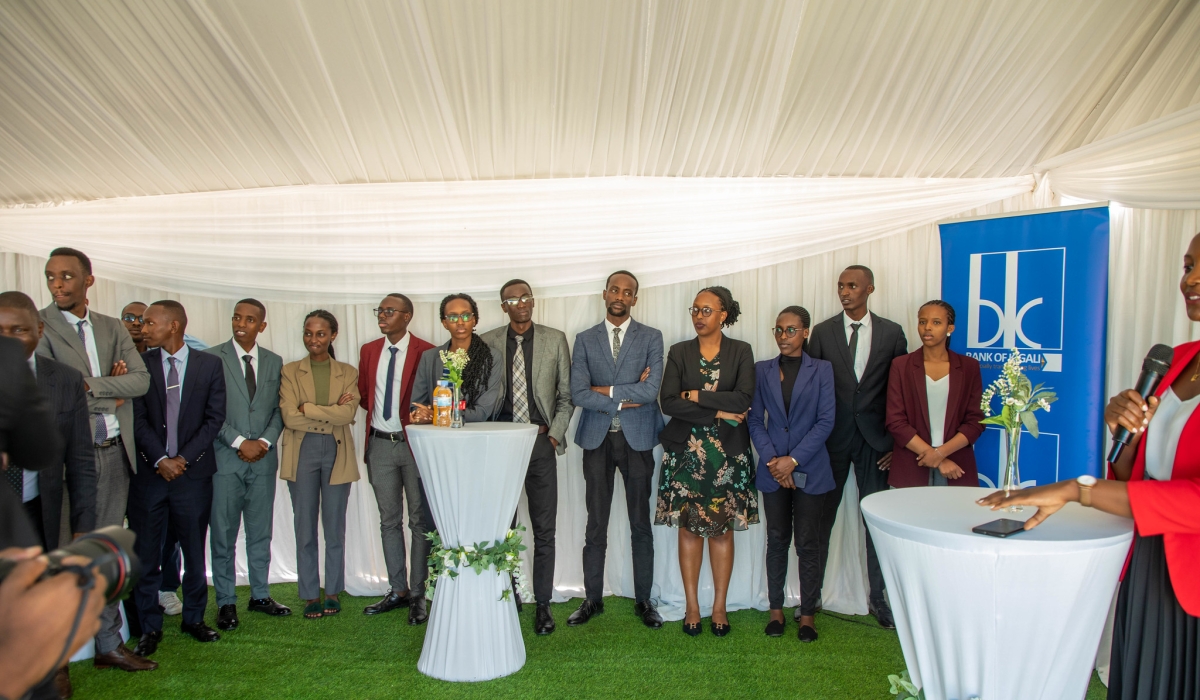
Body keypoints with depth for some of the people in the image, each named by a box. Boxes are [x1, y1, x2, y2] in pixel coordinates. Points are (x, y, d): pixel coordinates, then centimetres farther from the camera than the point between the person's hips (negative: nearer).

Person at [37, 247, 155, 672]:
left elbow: (141, 380, 0)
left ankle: (109, 645, 23)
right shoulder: (38, 326, -4)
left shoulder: (113, 328, 12)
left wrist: (91, 386, -12)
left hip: (114, 452, 5)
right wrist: (113, 392, -10)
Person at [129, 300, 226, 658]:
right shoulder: (141, 363, 3)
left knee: (194, 551, 9)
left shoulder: (209, 364, 2)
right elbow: (138, 419, -1)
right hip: (149, 471, 1)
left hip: (193, 471, 0)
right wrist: (161, 459, -12)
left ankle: (193, 618, 23)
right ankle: (150, 626, 16)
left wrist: (184, 457, -9)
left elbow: (215, 417, -2)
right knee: (145, 552, 3)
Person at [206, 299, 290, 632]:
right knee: (223, 535, 3)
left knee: (261, 533, 10)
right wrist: (240, 442, -12)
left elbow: (279, 409, 9)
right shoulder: (211, 358, -1)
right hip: (224, 458, -3)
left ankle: (260, 595, 21)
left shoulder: (274, 362, 10)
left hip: (263, 459, 3)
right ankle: (226, 602, 14)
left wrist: (265, 441, -6)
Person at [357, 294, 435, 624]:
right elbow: (363, 395, 19)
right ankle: (398, 590, 23)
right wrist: (374, 409, 2)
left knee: (421, 521, 3)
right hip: (380, 445, 5)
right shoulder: (369, 351, 10)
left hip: (414, 444, -5)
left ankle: (418, 593, 12)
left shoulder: (426, 352, -7)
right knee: (389, 521, 12)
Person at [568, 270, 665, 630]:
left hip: (637, 438, -1)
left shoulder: (651, 338, 3)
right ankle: (592, 599, 18)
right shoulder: (585, 340, 6)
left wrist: (606, 391, -9)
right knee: (595, 524, 7)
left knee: (641, 523, 7)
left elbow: (652, 389, -11)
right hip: (597, 439, 1)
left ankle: (643, 600, 19)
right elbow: (578, 394, -6)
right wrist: (626, 399, -11)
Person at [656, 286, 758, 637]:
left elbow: (744, 399, -12)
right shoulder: (679, 352, 4)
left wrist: (697, 396, -10)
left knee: (723, 528, 5)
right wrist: (718, 412, -12)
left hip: (727, 453, 0)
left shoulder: (741, 351, 3)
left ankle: (719, 607, 17)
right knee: (688, 527, 4)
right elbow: (668, 402, -8)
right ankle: (692, 606, 16)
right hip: (686, 451, 1)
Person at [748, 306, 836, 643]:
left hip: (809, 470, -2)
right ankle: (776, 609, 20)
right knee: (776, 540, 9)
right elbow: (754, 419, 4)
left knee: (808, 544, 3)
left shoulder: (821, 369, 2)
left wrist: (793, 459, -12)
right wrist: (771, 458, -9)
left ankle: (808, 613, 15)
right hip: (773, 470, 2)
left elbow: (826, 421, -5)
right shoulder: (762, 370, 7)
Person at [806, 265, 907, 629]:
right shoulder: (822, 332, 2)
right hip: (832, 437, 0)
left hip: (875, 439, 0)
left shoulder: (892, 332, 3)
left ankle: (877, 596, 21)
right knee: (821, 517, 6)